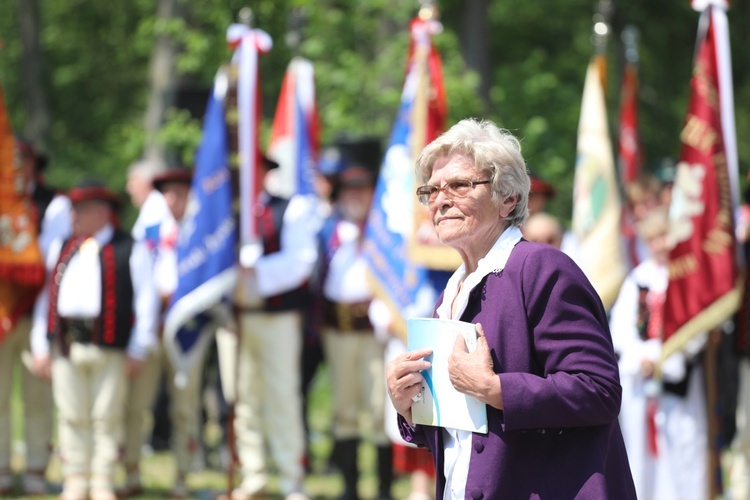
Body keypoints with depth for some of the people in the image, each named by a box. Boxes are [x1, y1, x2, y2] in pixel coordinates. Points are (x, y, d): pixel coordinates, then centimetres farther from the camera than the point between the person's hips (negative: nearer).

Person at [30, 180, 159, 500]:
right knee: (72, 416, 5)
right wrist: (41, 347, 8)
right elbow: (46, 296, 16)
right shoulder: (61, 249, 18)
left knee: (107, 418, -1)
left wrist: (137, 351, -7)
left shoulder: (130, 251, 3)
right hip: (66, 347, 4)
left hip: (109, 349, -4)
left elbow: (146, 301, -1)